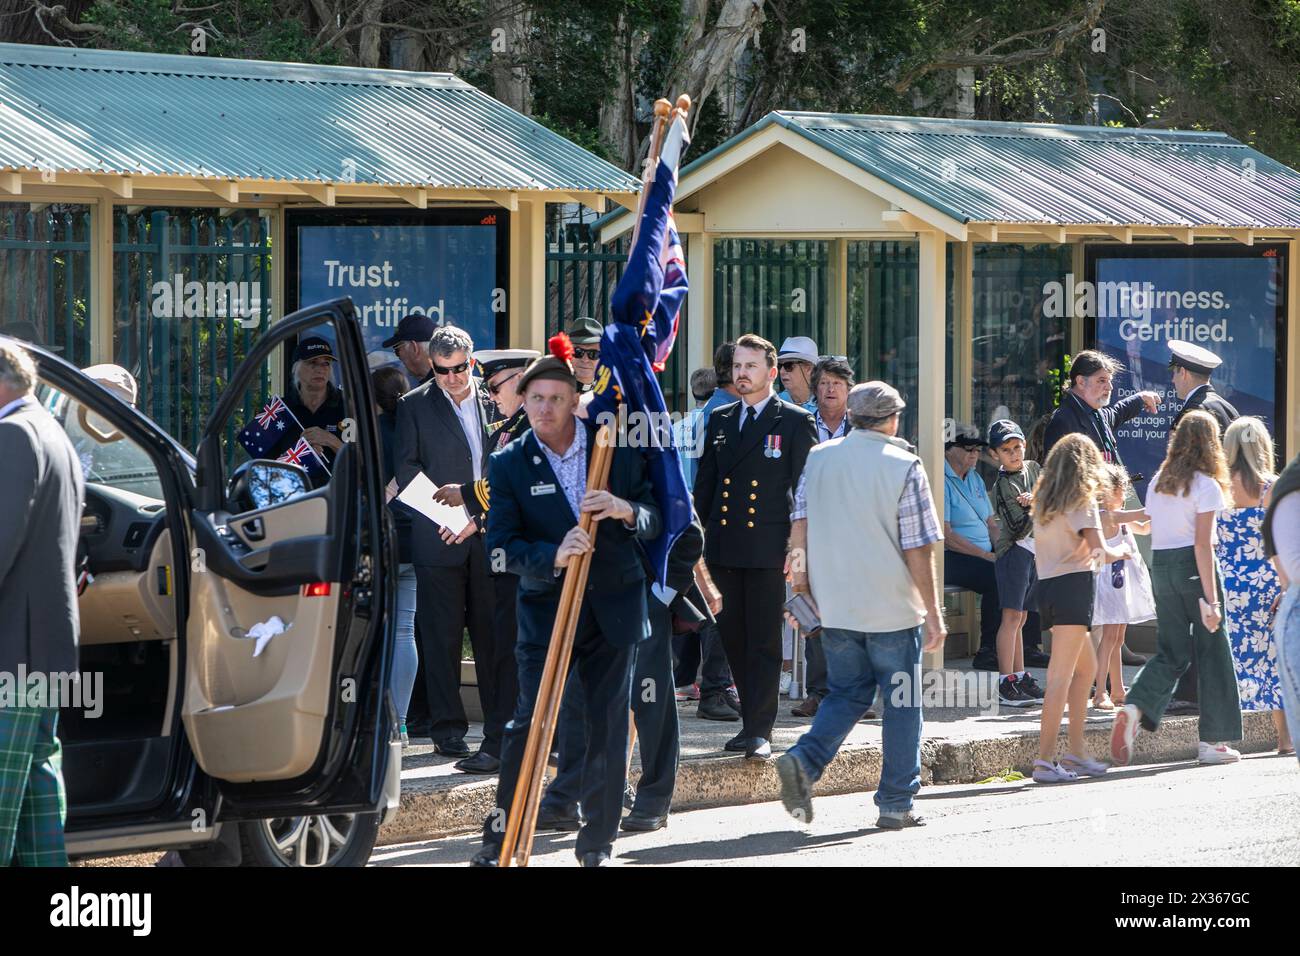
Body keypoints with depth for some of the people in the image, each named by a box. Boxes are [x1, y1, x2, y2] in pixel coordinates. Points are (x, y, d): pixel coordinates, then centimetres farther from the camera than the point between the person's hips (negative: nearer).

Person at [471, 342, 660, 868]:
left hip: (614, 604, 1)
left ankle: (597, 843, 12)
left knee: (609, 726, 3)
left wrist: (625, 510, -17)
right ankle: (502, 835, 3)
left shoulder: (617, 448, 2)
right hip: (546, 607, -1)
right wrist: (553, 557, -26)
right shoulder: (509, 464, -1)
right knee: (529, 720, -7)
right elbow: (501, 546, -8)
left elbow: (654, 522, 5)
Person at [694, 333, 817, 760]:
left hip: (768, 548, -5)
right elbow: (704, 484, 17)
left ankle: (759, 730, -5)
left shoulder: (795, 421, 0)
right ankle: (752, 720, 17)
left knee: (764, 641, -5)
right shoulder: (720, 420, 15)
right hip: (723, 548, 5)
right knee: (734, 639, 7)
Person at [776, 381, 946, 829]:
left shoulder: (819, 458, 3)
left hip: (835, 606, 4)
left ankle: (804, 760, -8)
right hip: (893, 607, -4)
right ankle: (896, 804, 9)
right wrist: (933, 613, -5)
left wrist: (801, 581, 15)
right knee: (902, 703, 8)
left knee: (847, 693, 17)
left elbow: (799, 526, 4)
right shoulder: (903, 467, -10)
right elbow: (918, 549, -10)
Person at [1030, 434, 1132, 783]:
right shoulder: (1081, 499, -6)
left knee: (1087, 667, 21)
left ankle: (1076, 751, 21)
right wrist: (1116, 554, 6)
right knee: (1061, 676, -10)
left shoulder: (1044, 499, 15)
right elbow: (1095, 546, -15)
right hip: (1072, 584, -8)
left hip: (1047, 584, 8)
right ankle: (1045, 760, -14)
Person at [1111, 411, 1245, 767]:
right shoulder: (1206, 486, -10)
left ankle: (1135, 708, -14)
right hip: (1192, 567, -6)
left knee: (1172, 652, 11)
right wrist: (1211, 598, -16)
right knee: (1212, 651, 5)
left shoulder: (1159, 481, 8)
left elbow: (1151, 519, 10)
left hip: (1160, 565, 6)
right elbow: (1202, 544, -15)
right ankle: (1212, 740, 8)